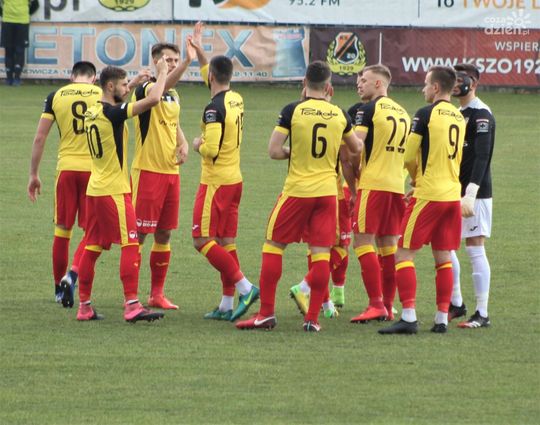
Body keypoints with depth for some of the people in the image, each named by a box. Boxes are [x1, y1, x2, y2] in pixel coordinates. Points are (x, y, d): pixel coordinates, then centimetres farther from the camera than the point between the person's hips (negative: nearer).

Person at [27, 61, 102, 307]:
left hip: (66, 167, 1)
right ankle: (72, 275, -16)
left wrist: (34, 174, 11)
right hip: (94, 169, -1)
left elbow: (39, 138, 4)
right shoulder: (102, 95, 2)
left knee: (62, 230, 12)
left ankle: (59, 286, 19)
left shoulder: (56, 96, 4)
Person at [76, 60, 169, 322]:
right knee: (130, 245, -8)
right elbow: (153, 100, -22)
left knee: (92, 247, 11)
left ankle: (84, 305, 13)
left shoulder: (92, 112, 9)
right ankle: (132, 305, -13)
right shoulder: (112, 113, -17)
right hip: (114, 190, -9)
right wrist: (162, 73, -7)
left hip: (94, 190, 9)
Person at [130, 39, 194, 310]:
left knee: (164, 234, 11)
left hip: (171, 171, 8)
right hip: (148, 171, -8)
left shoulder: (173, 95, 14)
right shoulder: (145, 90, -12)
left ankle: (157, 294, 18)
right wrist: (187, 61, -49)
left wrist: (183, 144, 8)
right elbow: (162, 87, -35)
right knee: (139, 233, -4)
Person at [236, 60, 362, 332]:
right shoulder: (340, 115, 3)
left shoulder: (292, 111, -8)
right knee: (321, 253, 3)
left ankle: (266, 313, 4)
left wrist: (293, 152, 9)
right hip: (327, 191, 3)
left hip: (297, 190, -3)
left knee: (274, 246, 7)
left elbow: (273, 151, -11)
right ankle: (313, 318, 0)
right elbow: (356, 149, 20)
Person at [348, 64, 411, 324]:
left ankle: (376, 305, -13)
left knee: (363, 242, -5)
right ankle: (388, 306, 9)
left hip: (373, 183, -7)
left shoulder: (368, 109, -6)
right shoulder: (402, 113, 16)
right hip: (397, 185, 7)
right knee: (389, 246, 9)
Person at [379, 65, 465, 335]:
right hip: (453, 194, 7)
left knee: (404, 254, -3)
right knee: (443, 258, 11)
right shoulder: (459, 118, 12)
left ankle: (408, 317, -12)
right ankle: (442, 318, 10)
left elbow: (409, 157, -9)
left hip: (428, 194, -7)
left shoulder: (426, 115, -10)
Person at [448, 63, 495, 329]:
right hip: (451, 192, 9)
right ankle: (456, 304, 22)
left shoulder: (481, 115, -12)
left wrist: (470, 194, -30)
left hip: (475, 194, -9)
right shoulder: (456, 113, 16)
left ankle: (482, 314, -5)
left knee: (475, 249, -8)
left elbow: (481, 157, -21)